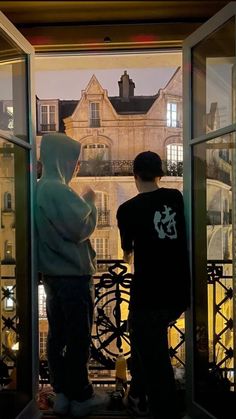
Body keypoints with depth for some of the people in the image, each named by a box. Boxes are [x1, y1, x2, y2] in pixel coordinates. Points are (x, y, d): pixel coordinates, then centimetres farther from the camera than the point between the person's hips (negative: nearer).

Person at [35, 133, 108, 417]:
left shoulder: (41, 188, 10)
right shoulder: (57, 190, -20)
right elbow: (81, 229, -18)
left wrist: (82, 202, 9)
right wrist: (89, 202, -5)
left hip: (54, 274, 9)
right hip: (72, 276, -9)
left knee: (58, 335, 15)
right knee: (78, 339, 3)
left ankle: (62, 394, 26)